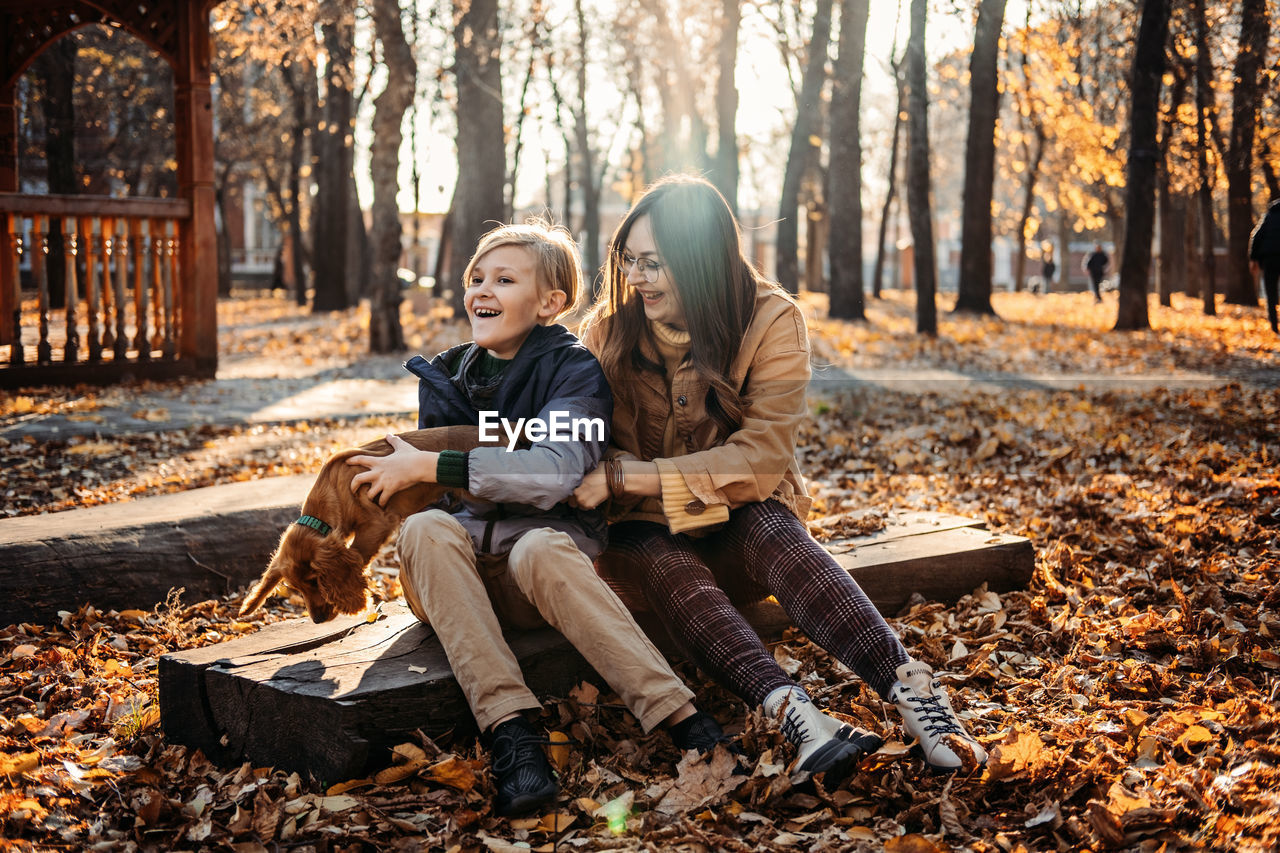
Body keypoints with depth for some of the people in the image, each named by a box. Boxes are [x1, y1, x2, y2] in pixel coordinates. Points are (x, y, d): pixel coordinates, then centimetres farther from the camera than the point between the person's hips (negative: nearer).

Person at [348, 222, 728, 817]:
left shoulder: (573, 370, -3)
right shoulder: (446, 375, 13)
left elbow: (555, 472, -21)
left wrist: (427, 467, -21)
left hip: (555, 552, -4)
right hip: (467, 573, 4)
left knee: (539, 548, -38)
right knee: (423, 528, -30)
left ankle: (675, 712, -40)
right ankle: (509, 730, -39)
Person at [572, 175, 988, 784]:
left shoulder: (771, 320, -10)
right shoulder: (610, 328, -3)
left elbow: (759, 457, -17)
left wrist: (627, 476, -24)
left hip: (739, 513, -1)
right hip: (642, 528, 1)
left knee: (777, 540, -35)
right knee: (670, 570, -34)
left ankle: (914, 690, -48)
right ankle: (794, 715, -54)